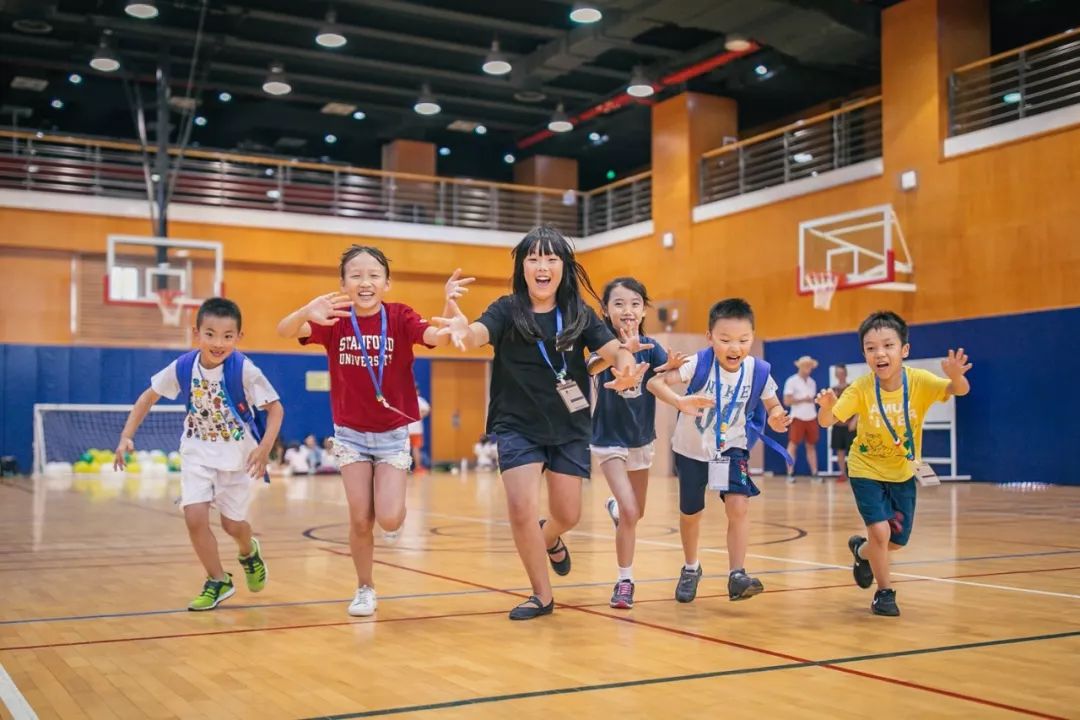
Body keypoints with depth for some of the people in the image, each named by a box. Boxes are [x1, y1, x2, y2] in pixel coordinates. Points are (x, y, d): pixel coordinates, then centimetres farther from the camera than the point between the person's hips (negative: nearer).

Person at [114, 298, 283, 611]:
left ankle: (249, 552, 45)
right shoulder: (182, 367, -15)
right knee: (195, 518, -12)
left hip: (236, 453, -2)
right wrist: (126, 436, -8)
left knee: (232, 523, 7)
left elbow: (275, 408, -18)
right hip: (197, 451, 2)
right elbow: (149, 396, 0)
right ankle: (218, 582, 10)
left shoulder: (244, 370, -25)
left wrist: (265, 448, -31)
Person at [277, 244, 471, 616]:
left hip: (392, 433, -1)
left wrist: (449, 305, -52)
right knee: (360, 520, 0)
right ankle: (365, 589, 23)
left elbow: (439, 337, -30)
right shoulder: (334, 319, -10)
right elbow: (285, 331, -27)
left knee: (390, 520, -12)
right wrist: (306, 312, -51)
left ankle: (389, 492, 24)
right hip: (351, 432, 1)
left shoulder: (399, 317, -12)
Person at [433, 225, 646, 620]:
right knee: (522, 509, -14)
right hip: (518, 427, -2)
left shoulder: (580, 314, -3)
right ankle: (542, 595, 9)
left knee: (567, 515, 8)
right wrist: (464, 331, -55)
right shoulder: (507, 310, -10)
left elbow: (614, 350, -15)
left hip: (569, 428, 2)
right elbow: (479, 334, -29)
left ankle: (549, 539, 48)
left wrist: (626, 366, -40)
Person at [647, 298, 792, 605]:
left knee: (738, 506, -19)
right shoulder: (700, 364, -25)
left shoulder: (759, 372, -18)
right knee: (690, 513, 12)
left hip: (732, 448, 1)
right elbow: (655, 382, -29)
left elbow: (773, 406, -3)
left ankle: (737, 575, -10)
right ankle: (690, 569, 37)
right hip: (691, 448, 0)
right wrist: (681, 402, -47)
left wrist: (776, 419, -27)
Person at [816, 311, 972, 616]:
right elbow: (826, 421, -28)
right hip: (867, 469, -2)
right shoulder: (861, 388, -23)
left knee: (898, 540, 11)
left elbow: (960, 390, -35)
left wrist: (956, 376, -58)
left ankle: (861, 550, 45)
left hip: (903, 473, 3)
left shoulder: (919, 381, -22)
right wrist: (827, 407, -50)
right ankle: (884, 592, 7)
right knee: (880, 530, -18)